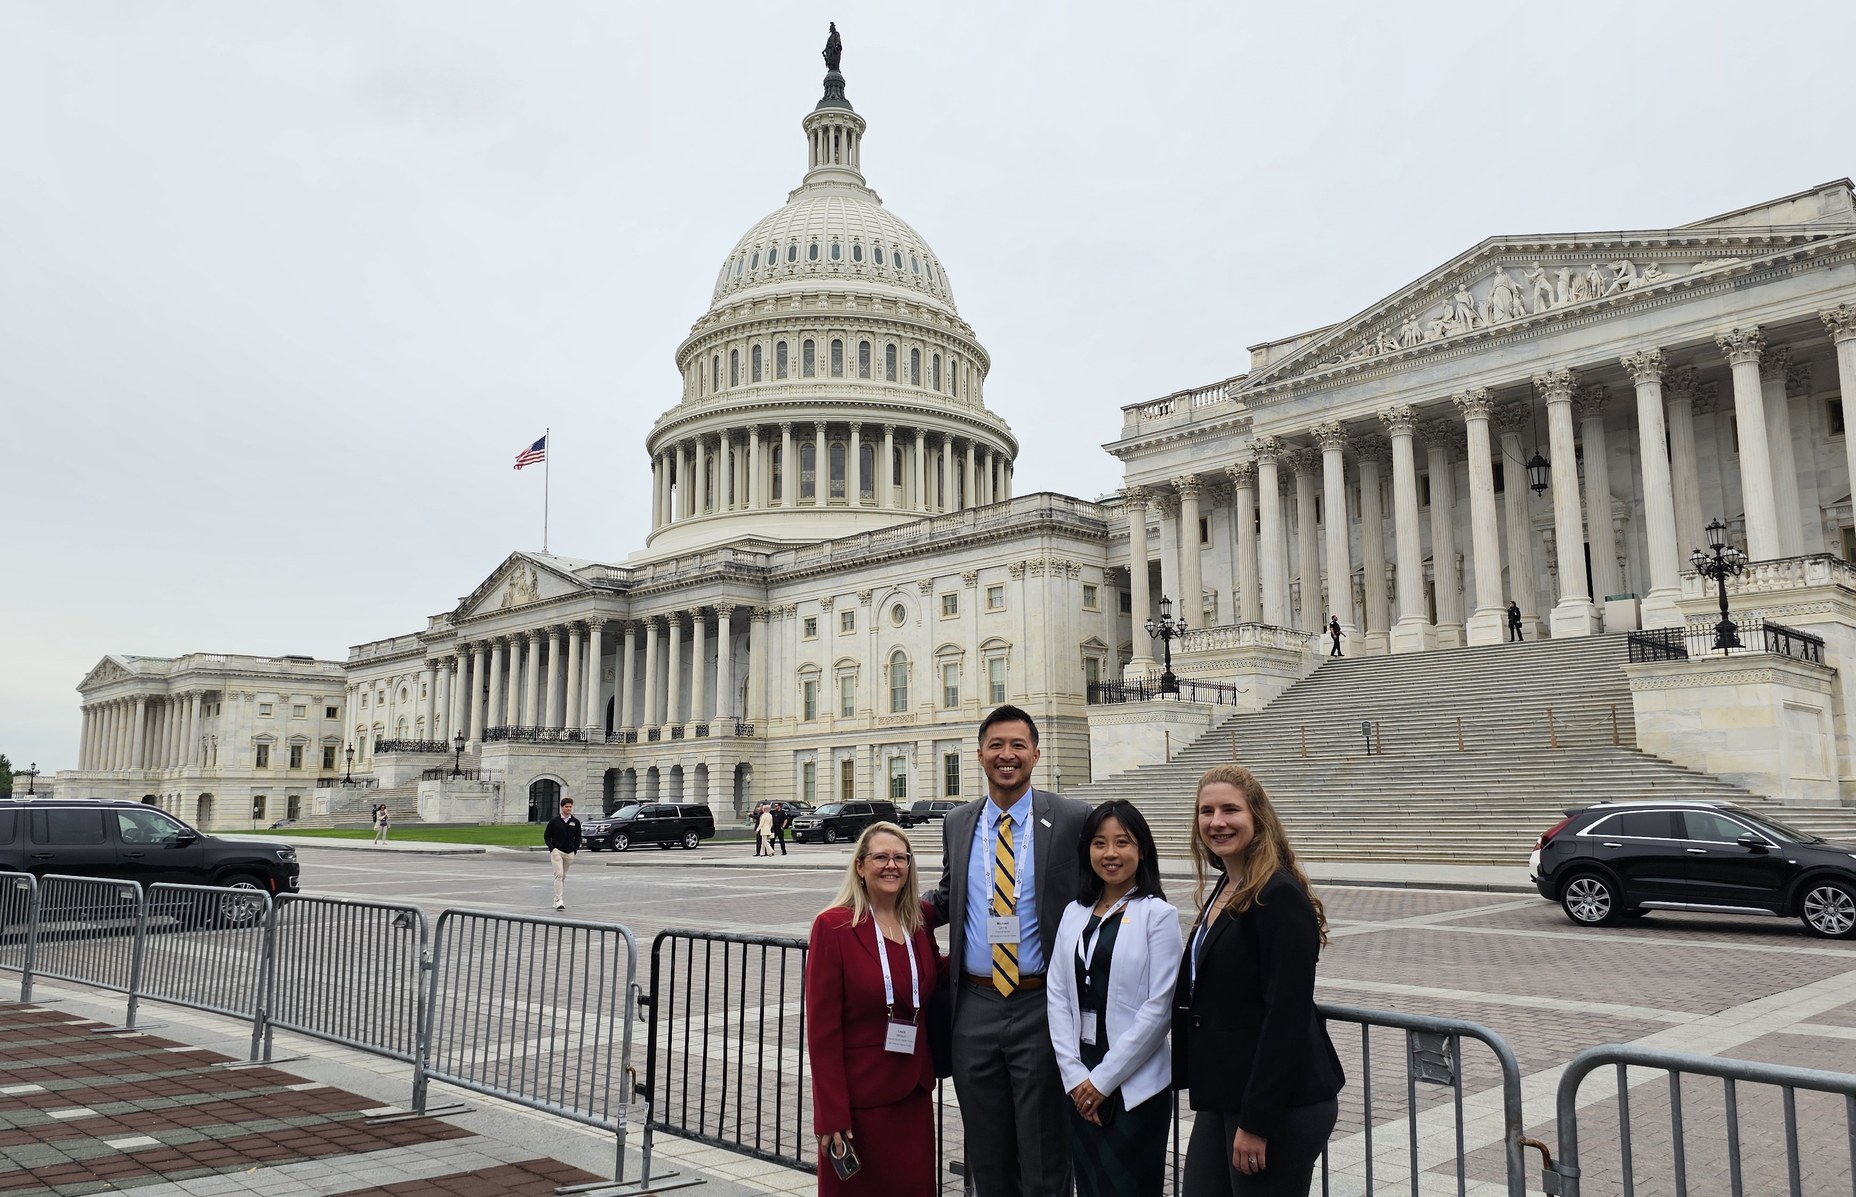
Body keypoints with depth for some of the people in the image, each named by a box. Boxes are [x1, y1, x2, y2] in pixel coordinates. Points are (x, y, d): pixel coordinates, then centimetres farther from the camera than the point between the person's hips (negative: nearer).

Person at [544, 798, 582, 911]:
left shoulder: (575, 822, 6)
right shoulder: (554, 821, -1)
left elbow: (577, 838, 13)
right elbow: (546, 836, 4)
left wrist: (575, 850, 3)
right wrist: (552, 848, -6)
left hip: (569, 853, 4)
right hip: (557, 851, -4)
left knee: (563, 876, 11)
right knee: (559, 874, -16)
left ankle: (557, 900, 22)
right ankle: (559, 900, -20)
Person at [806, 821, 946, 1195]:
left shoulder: (919, 924, 4)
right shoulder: (833, 926, -11)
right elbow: (822, 1027, -12)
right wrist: (832, 1115, -15)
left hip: (914, 1094, 5)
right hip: (858, 1099, -5)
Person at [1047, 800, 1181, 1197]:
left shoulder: (1158, 914, -8)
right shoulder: (1074, 913, 7)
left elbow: (1159, 1008, -12)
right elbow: (1057, 994, 5)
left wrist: (1103, 1078, -10)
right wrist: (1074, 1074, -5)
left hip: (1136, 1084, -4)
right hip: (1079, 1081, 5)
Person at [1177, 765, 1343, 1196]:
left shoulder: (1280, 896, -17)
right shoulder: (1225, 889, 10)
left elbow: (1287, 1017, -21)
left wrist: (1256, 1121, -21)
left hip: (1279, 1107, -8)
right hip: (1221, 1099, 8)